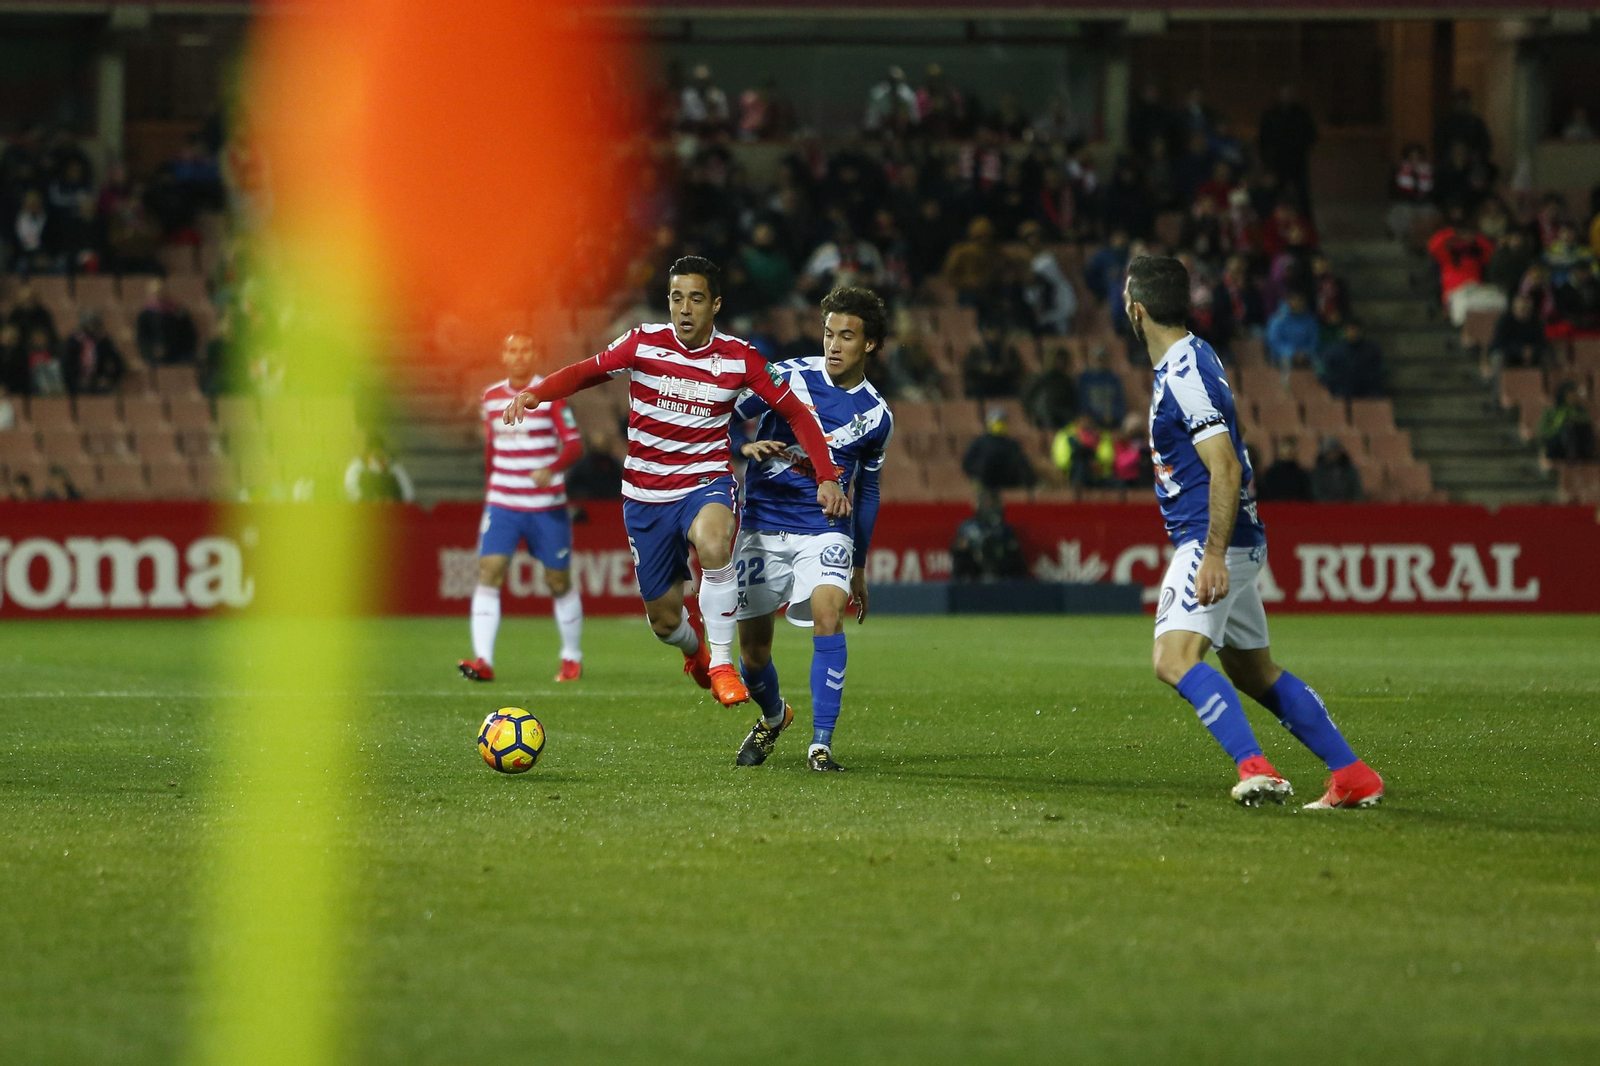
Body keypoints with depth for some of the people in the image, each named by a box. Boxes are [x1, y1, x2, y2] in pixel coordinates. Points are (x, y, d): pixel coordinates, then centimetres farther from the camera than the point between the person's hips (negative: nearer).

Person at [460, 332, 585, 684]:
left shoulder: (550, 395, -5)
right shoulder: (491, 397, 9)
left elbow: (574, 444, -11)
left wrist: (552, 469, -29)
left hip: (547, 506, -3)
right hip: (502, 504, 3)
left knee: (559, 582, 6)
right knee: (488, 573, -14)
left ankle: (572, 658, 24)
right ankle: (483, 661, -19)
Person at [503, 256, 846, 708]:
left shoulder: (739, 358, -7)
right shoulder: (643, 344, -7)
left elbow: (795, 412, 0)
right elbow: (586, 373, 2)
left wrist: (827, 477, -9)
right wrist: (533, 394, -17)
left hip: (706, 483, -2)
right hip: (646, 496, 2)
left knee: (713, 543, -39)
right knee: (665, 621, 6)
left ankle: (720, 662, -25)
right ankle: (695, 646, 45)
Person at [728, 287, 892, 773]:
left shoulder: (876, 416, 3)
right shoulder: (789, 376, -6)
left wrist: (860, 565, 19)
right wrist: (744, 447, -25)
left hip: (826, 529, 0)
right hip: (763, 527, 0)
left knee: (828, 614, -27)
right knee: (753, 652, 4)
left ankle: (821, 743, -22)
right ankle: (773, 715, 38)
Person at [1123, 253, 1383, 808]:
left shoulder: (1184, 373, -17)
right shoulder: (1189, 359, 15)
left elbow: (1225, 467, -24)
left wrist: (1214, 554, -28)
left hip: (1217, 542, -11)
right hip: (1224, 543, 11)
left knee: (1174, 658, -25)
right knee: (1252, 671, 16)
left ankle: (1255, 768, -35)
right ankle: (1353, 776, 18)